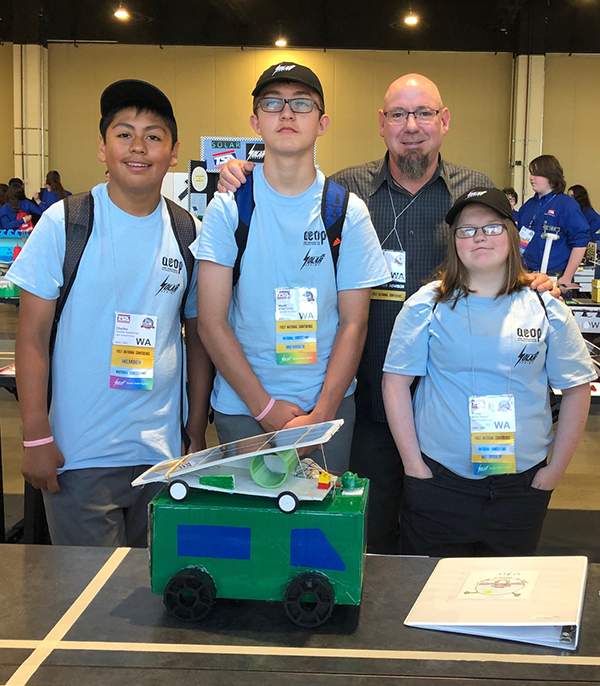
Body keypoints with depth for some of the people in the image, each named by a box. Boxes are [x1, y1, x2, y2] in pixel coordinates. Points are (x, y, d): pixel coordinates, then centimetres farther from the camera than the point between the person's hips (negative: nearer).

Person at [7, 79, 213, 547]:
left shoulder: (189, 234, 3)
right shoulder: (63, 223, -5)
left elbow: (198, 337, 10)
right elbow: (33, 335, -4)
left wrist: (197, 437, 8)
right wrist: (36, 437, -8)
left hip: (162, 453, 3)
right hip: (78, 454, -2)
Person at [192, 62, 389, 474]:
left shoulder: (348, 211, 0)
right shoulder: (230, 206, -2)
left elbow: (353, 323, -1)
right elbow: (211, 320, -5)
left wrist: (321, 413, -11)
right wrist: (265, 407, -11)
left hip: (330, 406, 1)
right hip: (242, 408, 0)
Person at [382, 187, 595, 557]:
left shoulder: (545, 308, 1)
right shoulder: (427, 305, -1)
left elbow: (577, 388, 5)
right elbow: (395, 382, -1)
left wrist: (554, 471, 1)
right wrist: (414, 466, -5)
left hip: (522, 484, 1)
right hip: (439, 481, -1)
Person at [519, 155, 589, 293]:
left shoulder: (567, 205, -8)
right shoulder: (528, 206, 13)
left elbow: (580, 243, -13)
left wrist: (566, 279, -16)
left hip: (554, 277, -6)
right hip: (527, 274, 6)